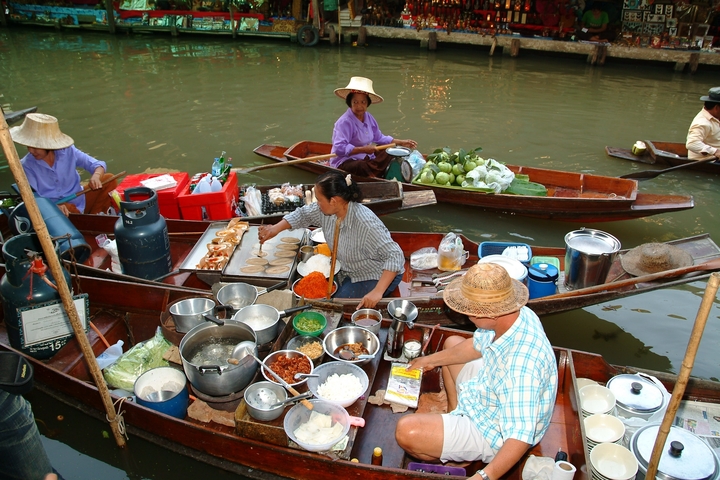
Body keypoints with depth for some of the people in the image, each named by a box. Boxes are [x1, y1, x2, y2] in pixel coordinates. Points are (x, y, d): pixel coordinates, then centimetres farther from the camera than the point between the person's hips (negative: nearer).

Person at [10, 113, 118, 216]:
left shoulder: (68, 152, -6)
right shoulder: (26, 165, -10)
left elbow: (98, 164, -4)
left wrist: (96, 176, -29)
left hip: (80, 202, 4)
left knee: (109, 179, -10)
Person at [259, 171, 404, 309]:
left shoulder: (366, 224, -36)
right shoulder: (328, 209, -13)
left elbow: (395, 256, -35)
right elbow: (303, 214, 7)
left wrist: (377, 292, -41)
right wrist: (276, 228, -2)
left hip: (377, 277, -7)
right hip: (349, 271, 8)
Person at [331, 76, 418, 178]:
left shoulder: (368, 117, 8)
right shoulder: (344, 122, -19)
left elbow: (379, 138, 20)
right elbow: (339, 148, -29)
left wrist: (401, 143, 17)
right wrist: (363, 149, -29)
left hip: (365, 159, 9)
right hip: (344, 162, -9)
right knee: (363, 166, -38)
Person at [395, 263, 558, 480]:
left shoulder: (522, 364, -41)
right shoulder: (514, 315, -14)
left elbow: (521, 436, -38)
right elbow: (475, 345, 6)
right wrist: (430, 360, 15)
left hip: (495, 434, -9)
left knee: (406, 431, -22)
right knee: (452, 342, 24)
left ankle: (452, 461, 10)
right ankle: (455, 416, 28)